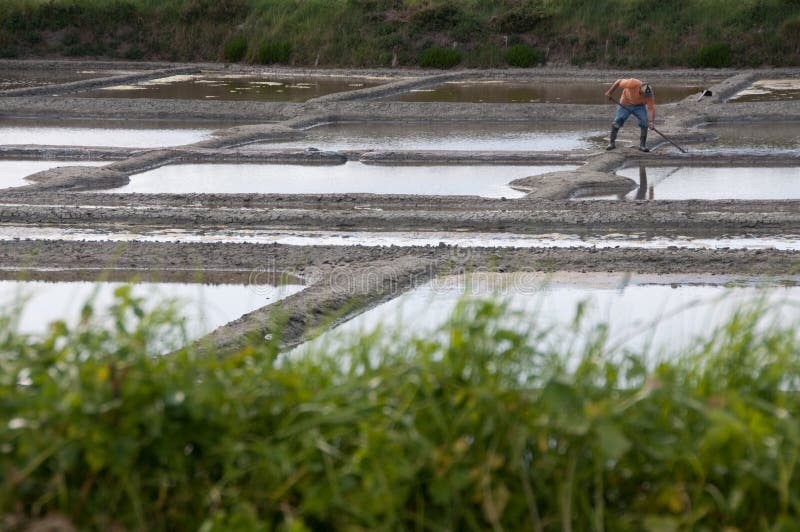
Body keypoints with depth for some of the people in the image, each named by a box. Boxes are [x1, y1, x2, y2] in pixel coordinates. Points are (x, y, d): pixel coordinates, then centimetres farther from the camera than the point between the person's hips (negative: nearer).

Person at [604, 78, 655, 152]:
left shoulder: (649, 95, -30)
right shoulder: (632, 84, -37)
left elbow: (651, 108, -29)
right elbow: (619, 82, -23)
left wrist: (652, 122, -42)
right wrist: (610, 92, -16)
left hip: (639, 106, 1)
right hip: (625, 105, -1)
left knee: (644, 123, -15)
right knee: (616, 123, -3)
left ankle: (642, 145, -4)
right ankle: (612, 143, 15)